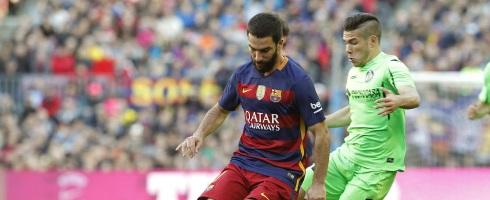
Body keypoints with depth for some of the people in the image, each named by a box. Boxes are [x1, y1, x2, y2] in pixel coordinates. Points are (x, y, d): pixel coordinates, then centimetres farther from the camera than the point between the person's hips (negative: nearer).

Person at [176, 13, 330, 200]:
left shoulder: (298, 80, -12)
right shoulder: (242, 74, 4)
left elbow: (321, 134, -8)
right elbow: (220, 110, 22)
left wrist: (318, 184, -11)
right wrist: (199, 134, 3)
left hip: (282, 170, -5)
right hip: (243, 162, 5)